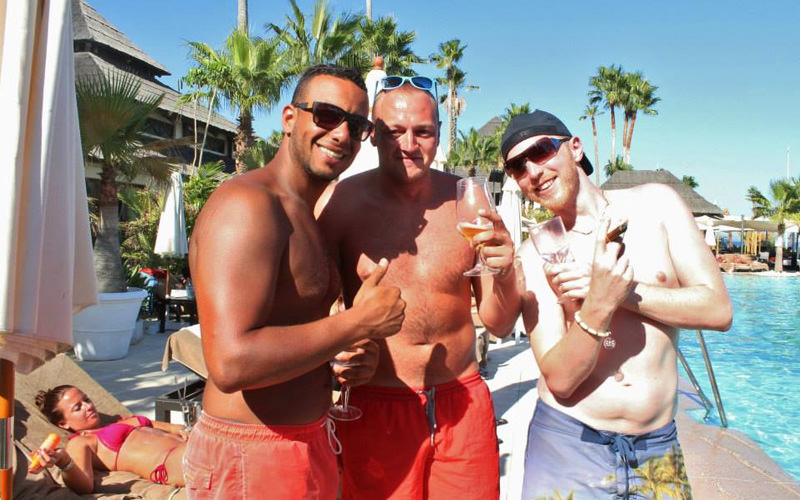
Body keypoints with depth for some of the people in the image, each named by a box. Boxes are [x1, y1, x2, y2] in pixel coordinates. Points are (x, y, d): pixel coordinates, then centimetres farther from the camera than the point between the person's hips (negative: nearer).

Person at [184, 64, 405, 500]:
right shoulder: (247, 205, -20)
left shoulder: (306, 216, 10)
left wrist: (356, 356, -1)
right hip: (251, 460, -9)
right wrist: (359, 322, -21)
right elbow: (231, 363, -30)